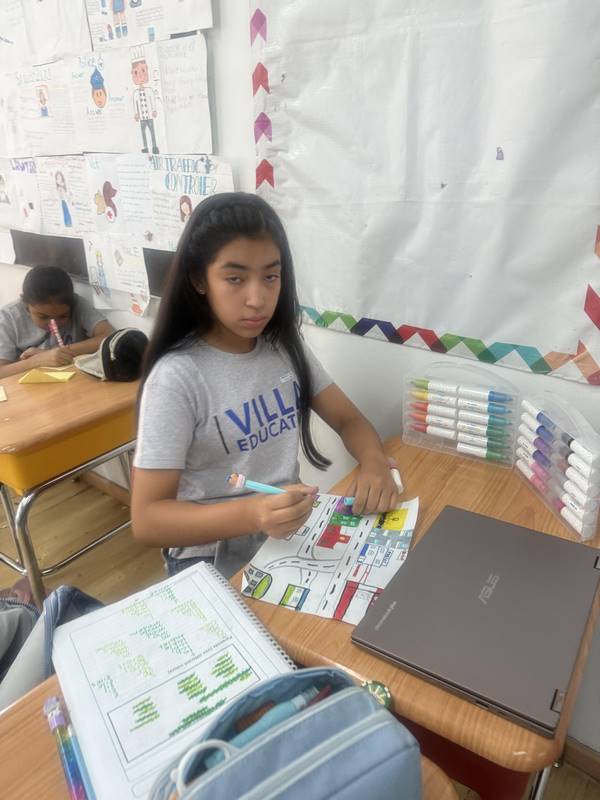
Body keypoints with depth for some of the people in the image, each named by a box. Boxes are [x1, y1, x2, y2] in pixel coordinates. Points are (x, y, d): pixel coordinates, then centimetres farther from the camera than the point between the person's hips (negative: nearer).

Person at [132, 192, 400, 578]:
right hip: (217, 564, -5)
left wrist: (374, 463, -18)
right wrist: (249, 514, -35)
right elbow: (147, 519, -18)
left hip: (292, 538, 6)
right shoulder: (178, 377, -18)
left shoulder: (286, 347, 0)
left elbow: (349, 418, 5)